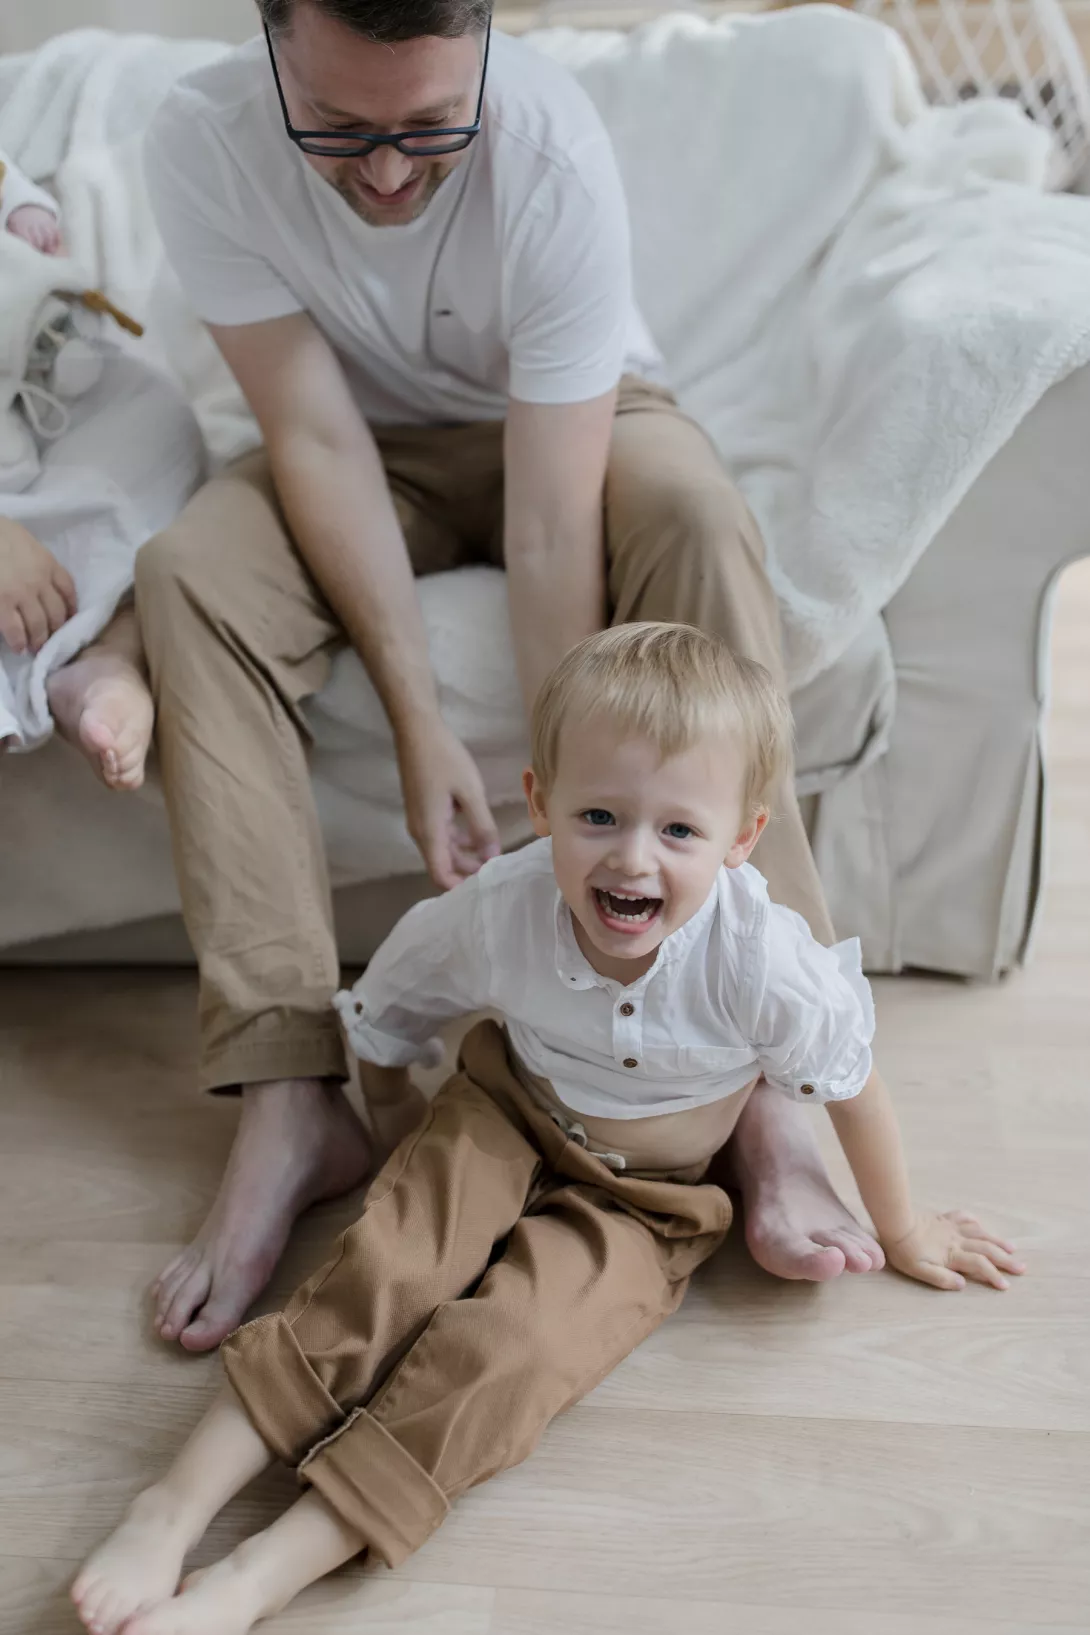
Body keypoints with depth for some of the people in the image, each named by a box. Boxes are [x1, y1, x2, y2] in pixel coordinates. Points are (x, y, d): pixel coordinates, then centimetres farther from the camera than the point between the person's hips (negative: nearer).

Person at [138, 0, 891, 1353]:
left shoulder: (555, 155, -31)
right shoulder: (202, 144, -24)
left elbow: (550, 535, -33)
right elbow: (317, 438, -23)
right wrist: (418, 720, -29)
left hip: (573, 416, -2)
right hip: (366, 442, 2)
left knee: (695, 519, -35)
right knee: (189, 573, -27)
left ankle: (761, 1089, -35)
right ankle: (289, 1107, -28)